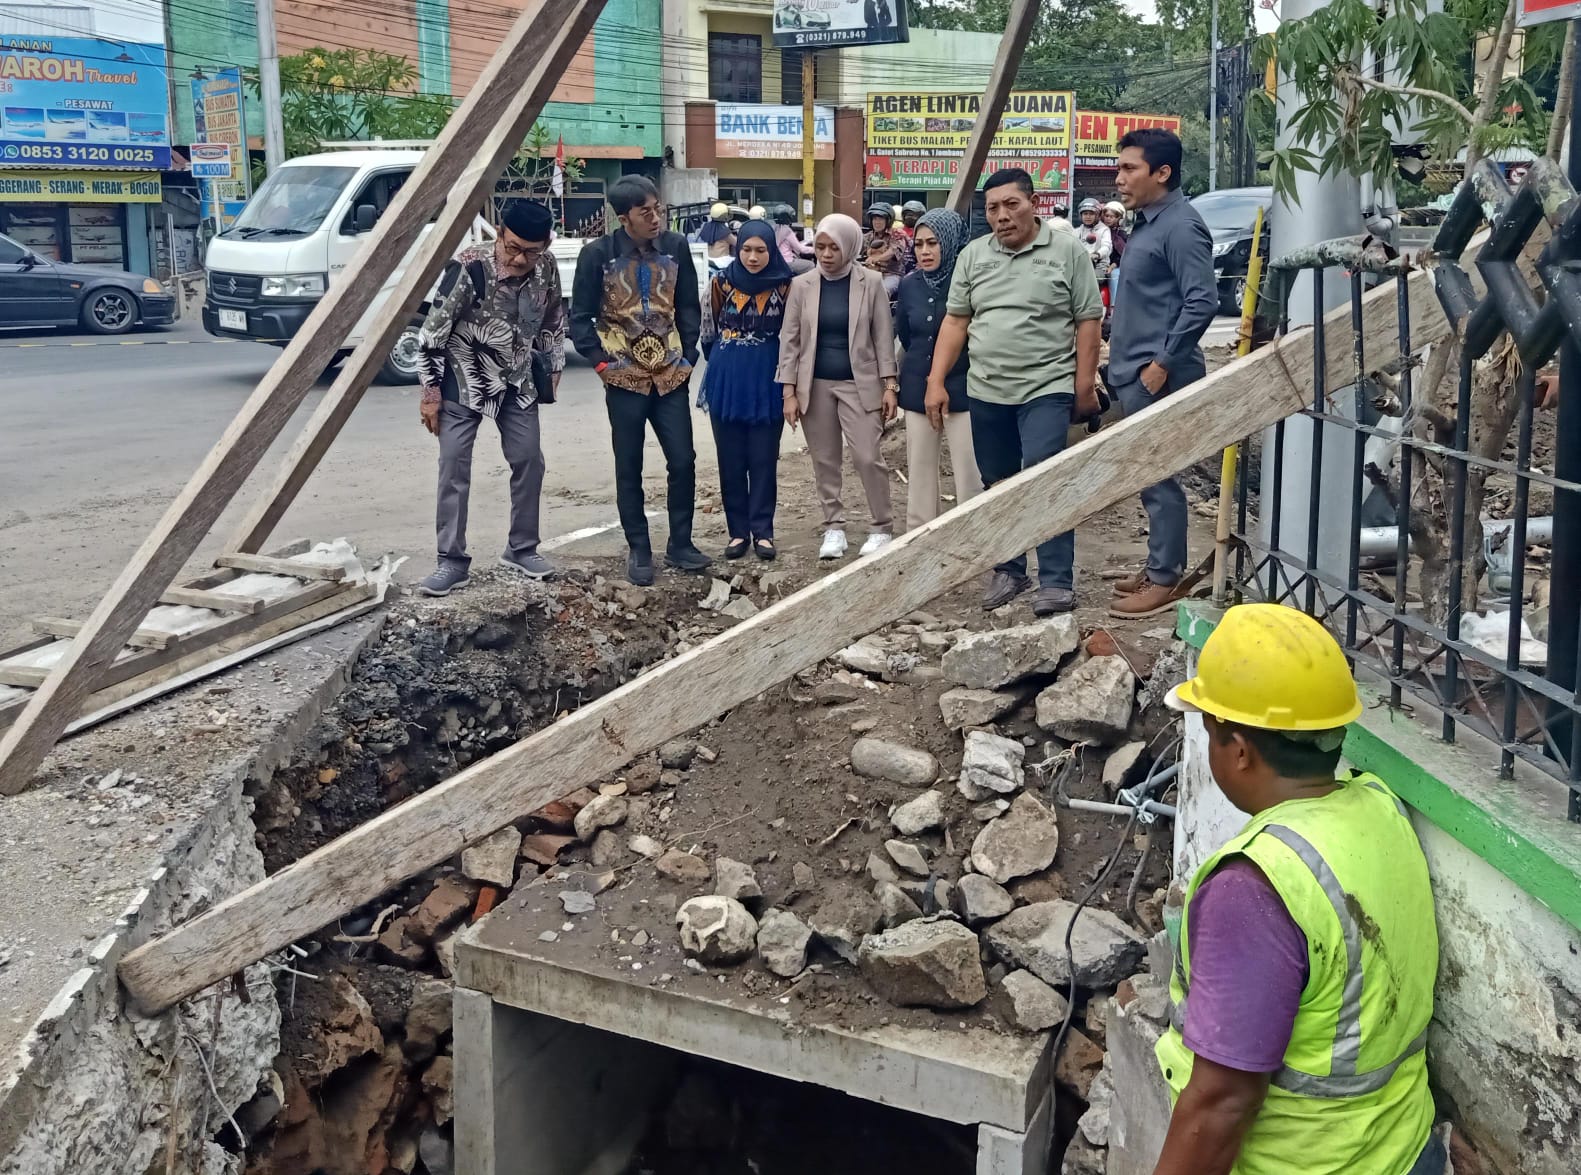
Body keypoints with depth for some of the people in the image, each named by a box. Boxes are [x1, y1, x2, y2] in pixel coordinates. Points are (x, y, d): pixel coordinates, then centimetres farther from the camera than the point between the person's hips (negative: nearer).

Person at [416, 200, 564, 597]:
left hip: (516, 380, 5)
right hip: (464, 379, -4)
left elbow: (553, 318, 8)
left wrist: (553, 369, 13)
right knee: (454, 464, -7)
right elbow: (433, 331, -19)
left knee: (529, 459, 5)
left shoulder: (546, 268, -11)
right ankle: (453, 562, -2)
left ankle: (521, 549, 21)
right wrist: (431, 393, -16)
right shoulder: (468, 267, -26)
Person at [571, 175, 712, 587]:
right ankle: (639, 551, 17)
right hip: (625, 378, -2)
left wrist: (687, 354, 2)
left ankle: (680, 544, 18)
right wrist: (601, 362, -8)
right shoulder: (598, 254, -8)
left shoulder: (675, 247, 0)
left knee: (683, 461, 3)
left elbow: (689, 306, 8)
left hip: (671, 374, 2)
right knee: (629, 468, 6)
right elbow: (580, 317, -3)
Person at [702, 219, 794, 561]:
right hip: (727, 381, 1)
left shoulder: (785, 285, -5)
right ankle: (738, 531, 14)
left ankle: (762, 531, 10)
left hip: (768, 382, -1)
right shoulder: (722, 282, -2)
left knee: (763, 459, 2)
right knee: (731, 460, 5)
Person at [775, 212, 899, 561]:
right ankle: (834, 527, 19)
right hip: (815, 385, 2)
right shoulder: (802, 285, 1)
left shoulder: (870, 283, -3)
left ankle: (882, 528, 8)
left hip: (858, 383, -2)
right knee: (824, 460, 8)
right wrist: (789, 391, -3)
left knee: (868, 457, -6)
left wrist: (890, 385, -6)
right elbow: (790, 340, 2)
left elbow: (883, 336, 0)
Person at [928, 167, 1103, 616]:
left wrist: (1085, 385, -6)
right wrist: (936, 381, 4)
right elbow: (955, 321, 10)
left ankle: (1056, 582, -6)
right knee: (998, 486, 12)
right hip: (985, 392, 5)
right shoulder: (974, 255, 10)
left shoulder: (1067, 250, -2)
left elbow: (1088, 321, -2)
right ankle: (1008, 570, 26)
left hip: (1047, 389, -5)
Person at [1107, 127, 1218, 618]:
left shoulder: (1180, 226, -15)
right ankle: (1161, 564, 25)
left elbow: (1202, 301, -22)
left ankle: (1165, 580, 4)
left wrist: (1163, 362, -20)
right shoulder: (1147, 222, 15)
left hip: (1156, 377, -10)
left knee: (1156, 478, -4)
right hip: (1133, 374, 10)